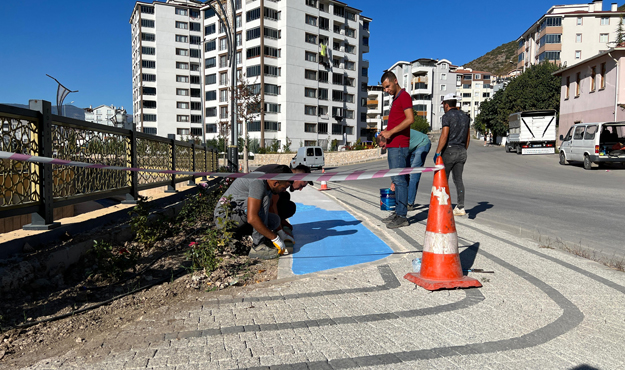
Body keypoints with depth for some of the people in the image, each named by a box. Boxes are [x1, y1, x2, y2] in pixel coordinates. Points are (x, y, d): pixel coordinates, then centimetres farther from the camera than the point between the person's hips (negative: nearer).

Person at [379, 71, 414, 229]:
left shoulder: (404, 96, -7)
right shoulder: (395, 99, 22)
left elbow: (410, 119, -19)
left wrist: (391, 132, -17)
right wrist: (386, 132, 12)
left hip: (399, 146, -10)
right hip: (392, 145, 10)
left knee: (400, 180, -10)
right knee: (396, 179, 11)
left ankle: (402, 216, -7)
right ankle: (398, 212, 17)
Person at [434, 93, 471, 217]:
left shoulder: (447, 116, -9)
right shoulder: (465, 116, 13)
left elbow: (444, 136, -17)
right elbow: (468, 137, 16)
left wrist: (437, 152, -15)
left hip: (449, 151, -7)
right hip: (462, 151, 7)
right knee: (458, 179, 7)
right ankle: (460, 207, 4)